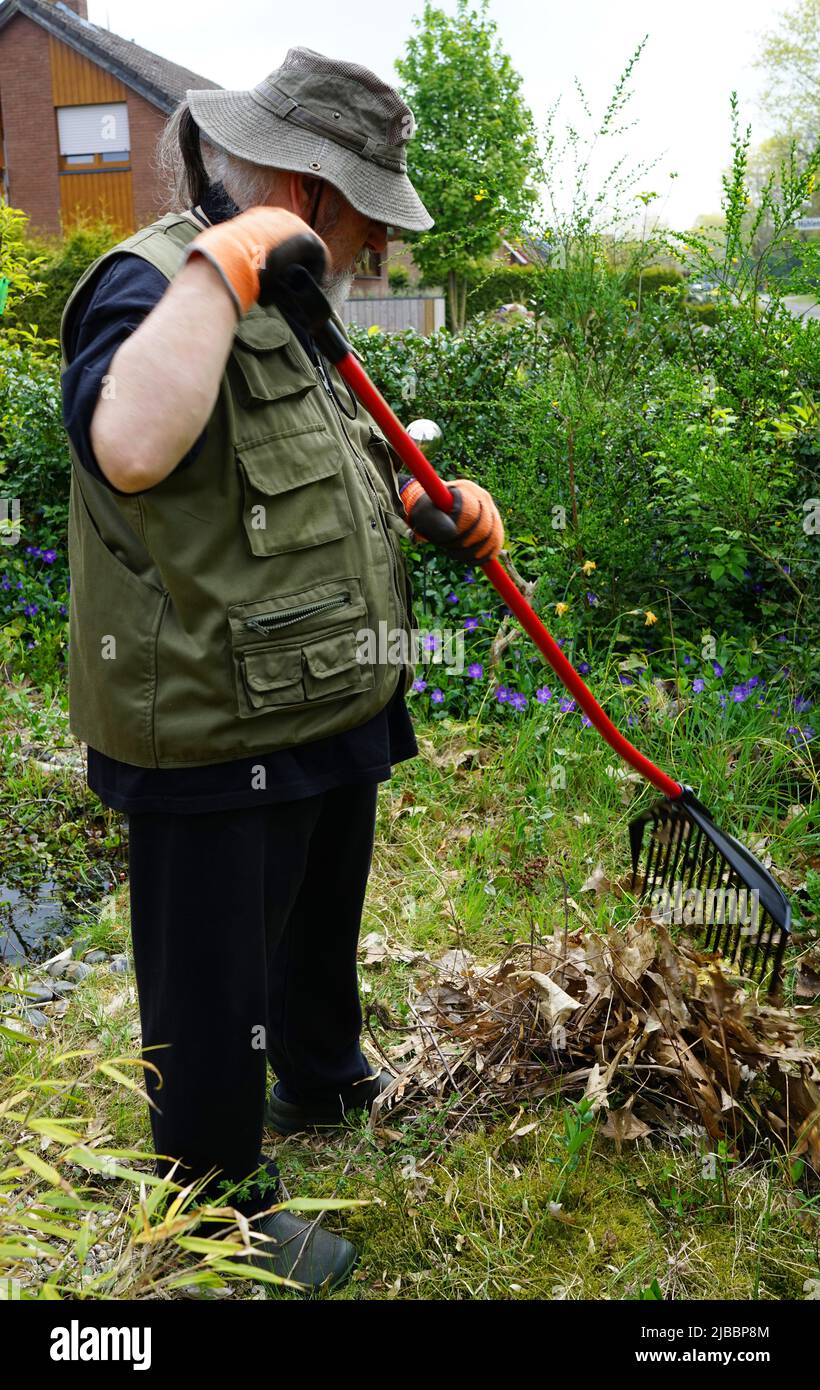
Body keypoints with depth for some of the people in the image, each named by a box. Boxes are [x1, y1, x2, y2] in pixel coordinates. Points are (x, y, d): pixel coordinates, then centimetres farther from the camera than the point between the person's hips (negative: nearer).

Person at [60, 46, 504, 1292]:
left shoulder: (288, 298, 12)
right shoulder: (154, 281, -19)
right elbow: (130, 450, -41)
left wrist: (430, 506, 5)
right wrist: (222, 266, -34)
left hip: (329, 713, 10)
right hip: (217, 737, -10)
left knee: (323, 923, 30)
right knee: (216, 986, 9)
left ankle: (323, 1083, 56)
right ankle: (218, 1204, 31)